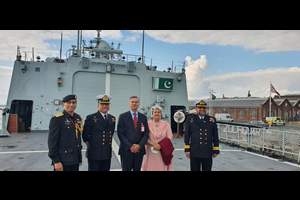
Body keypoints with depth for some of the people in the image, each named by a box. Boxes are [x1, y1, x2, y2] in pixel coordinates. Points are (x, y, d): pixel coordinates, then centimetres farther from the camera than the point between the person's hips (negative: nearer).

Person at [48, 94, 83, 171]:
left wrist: (80, 157, 14)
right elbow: (52, 142, -12)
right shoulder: (56, 119, -9)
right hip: (63, 162, -6)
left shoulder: (78, 118, 9)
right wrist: (56, 161, -15)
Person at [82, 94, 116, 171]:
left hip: (107, 154, 5)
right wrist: (90, 145, 6)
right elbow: (85, 135, -1)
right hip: (94, 154, -4)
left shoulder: (112, 118, 9)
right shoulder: (91, 118, -5)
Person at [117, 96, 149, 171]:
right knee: (126, 169, 5)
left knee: (137, 169, 11)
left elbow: (146, 134, 4)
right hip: (126, 150, -2)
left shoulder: (143, 117, 7)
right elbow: (120, 134, -6)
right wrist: (130, 146, -13)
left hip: (139, 150, 3)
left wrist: (139, 146, -10)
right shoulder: (123, 116, -1)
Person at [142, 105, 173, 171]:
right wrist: (153, 144, -16)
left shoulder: (166, 124, 2)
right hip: (151, 153, 0)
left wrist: (160, 146, -13)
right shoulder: (148, 124, 3)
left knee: (162, 168, 0)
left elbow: (169, 138, -2)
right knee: (151, 168, 2)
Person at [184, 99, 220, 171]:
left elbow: (215, 137, 8)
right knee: (195, 169, 9)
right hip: (194, 152, -1)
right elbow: (187, 136, 2)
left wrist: (216, 150, 7)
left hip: (208, 153, 1)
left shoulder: (212, 120, 6)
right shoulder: (190, 119, 2)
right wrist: (187, 150, -1)